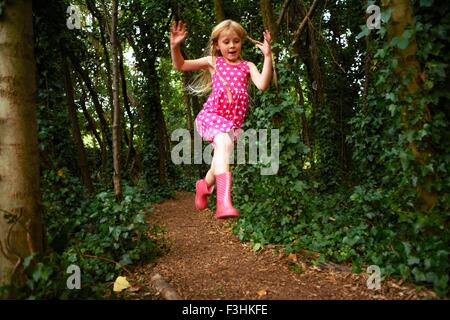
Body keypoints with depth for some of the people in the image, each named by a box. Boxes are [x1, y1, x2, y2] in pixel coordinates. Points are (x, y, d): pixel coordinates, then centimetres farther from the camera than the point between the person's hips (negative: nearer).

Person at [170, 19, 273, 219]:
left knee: (220, 160, 6)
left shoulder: (247, 66, 13)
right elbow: (180, 66, 11)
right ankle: (224, 201, -44)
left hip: (234, 121, 3)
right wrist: (175, 46, -6)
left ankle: (204, 186, 39)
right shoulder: (213, 62, 12)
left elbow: (262, 85, -6)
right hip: (211, 115, -3)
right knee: (224, 142, -32)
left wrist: (268, 56, -13)